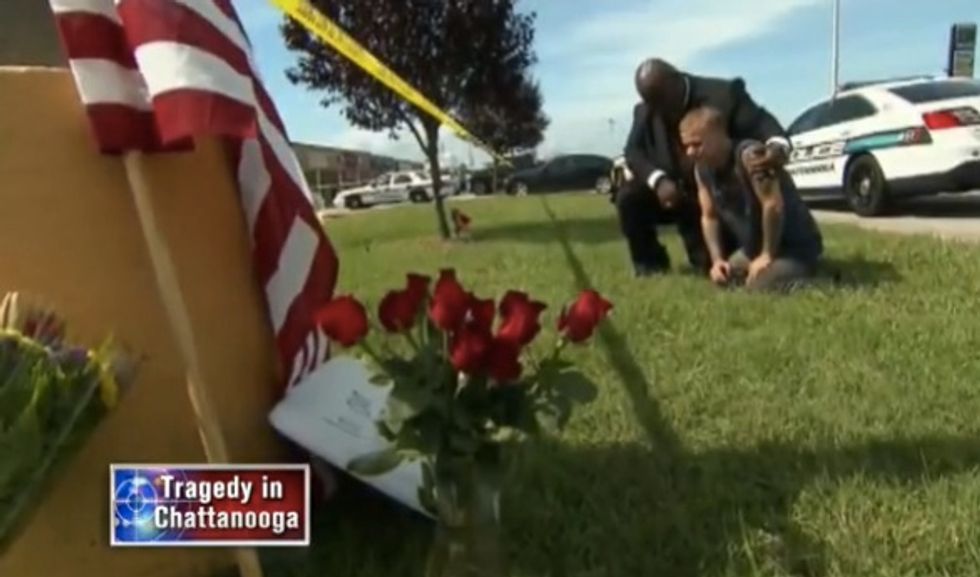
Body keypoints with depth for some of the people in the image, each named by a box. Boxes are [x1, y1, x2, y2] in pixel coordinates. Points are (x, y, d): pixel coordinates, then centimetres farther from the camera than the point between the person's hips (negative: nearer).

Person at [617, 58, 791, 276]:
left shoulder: (723, 94, -17)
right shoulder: (645, 112, -3)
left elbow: (761, 123, -23)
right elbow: (633, 151, -6)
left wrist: (778, 146, -49)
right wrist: (658, 180, -27)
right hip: (671, 191, 4)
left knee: (714, 265, -12)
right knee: (628, 197, -22)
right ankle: (650, 265, -3)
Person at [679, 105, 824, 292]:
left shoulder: (750, 155, -26)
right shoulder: (702, 169, -2)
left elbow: (773, 205, -30)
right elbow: (709, 217, 6)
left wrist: (767, 256, -23)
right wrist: (717, 259, -5)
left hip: (796, 246, -8)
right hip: (754, 247, 8)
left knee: (759, 285, -29)